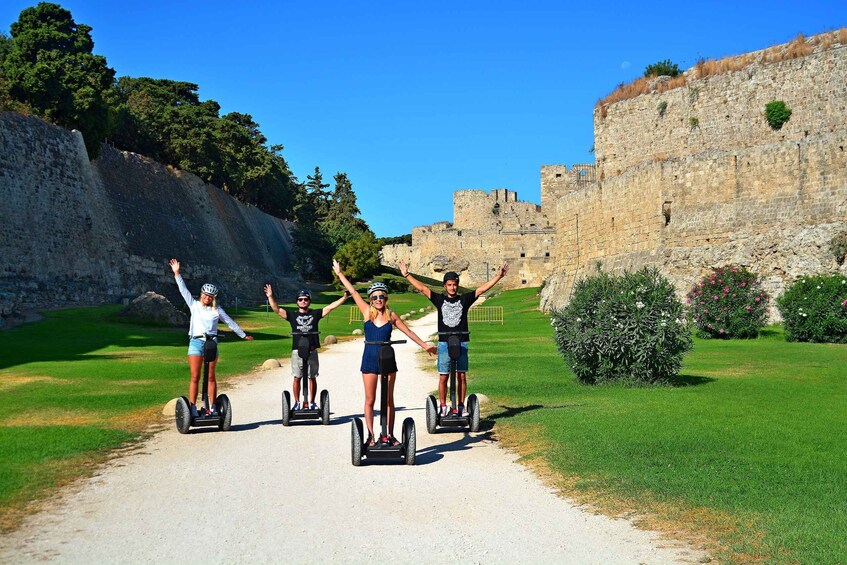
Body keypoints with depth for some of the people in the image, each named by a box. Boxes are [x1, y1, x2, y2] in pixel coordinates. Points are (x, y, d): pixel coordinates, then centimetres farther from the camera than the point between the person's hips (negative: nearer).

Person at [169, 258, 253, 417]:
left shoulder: (217, 310, 13)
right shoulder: (194, 305, 11)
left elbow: (230, 322, 20)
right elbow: (184, 290, 8)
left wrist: (243, 335, 25)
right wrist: (177, 274, 2)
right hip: (196, 342, -1)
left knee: (211, 377, 3)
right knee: (195, 377, -4)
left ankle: (212, 408, 7)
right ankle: (192, 409, -3)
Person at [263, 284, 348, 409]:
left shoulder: (315, 314, 7)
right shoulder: (292, 314, 5)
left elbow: (330, 307, 3)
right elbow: (277, 309, -3)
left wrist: (344, 297, -5)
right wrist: (270, 297, -16)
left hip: (312, 351, 1)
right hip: (297, 351, -1)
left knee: (312, 377, 7)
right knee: (296, 378, 2)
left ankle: (312, 402, 18)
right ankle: (297, 402, 13)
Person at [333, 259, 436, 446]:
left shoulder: (391, 316, 2)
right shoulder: (367, 312, 0)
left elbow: (408, 332, 12)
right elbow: (353, 292, 1)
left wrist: (424, 345, 16)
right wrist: (339, 273, 4)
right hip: (370, 359, -1)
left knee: (389, 400, 7)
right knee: (370, 400, 3)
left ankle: (391, 435, 16)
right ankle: (371, 436, 11)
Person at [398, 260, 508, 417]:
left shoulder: (464, 299, 6)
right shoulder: (439, 299, 6)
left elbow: (482, 289, 3)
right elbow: (422, 288, 5)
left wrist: (498, 276, -2)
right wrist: (407, 275, 2)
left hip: (461, 343, 0)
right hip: (444, 343, 0)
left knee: (461, 376, 3)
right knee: (443, 377, 1)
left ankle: (461, 407, 11)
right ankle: (443, 407, 9)